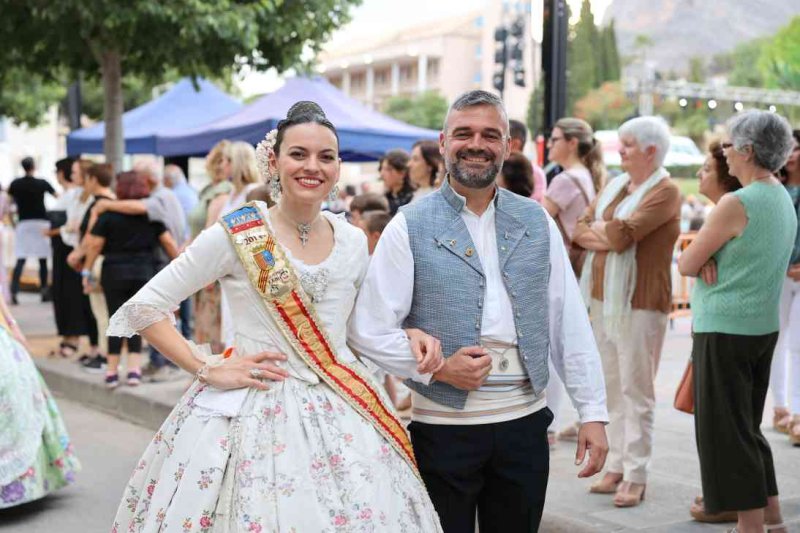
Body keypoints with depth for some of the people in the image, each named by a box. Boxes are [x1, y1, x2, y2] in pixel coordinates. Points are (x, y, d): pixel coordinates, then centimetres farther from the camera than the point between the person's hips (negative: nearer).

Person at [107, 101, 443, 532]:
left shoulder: (354, 241, 6)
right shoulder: (237, 234, -8)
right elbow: (144, 308, -5)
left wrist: (407, 336, 2)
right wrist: (207, 370, -12)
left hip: (342, 413, 4)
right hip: (254, 411, -4)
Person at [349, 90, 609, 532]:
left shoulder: (536, 223, 7)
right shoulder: (410, 227, -4)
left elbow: (571, 323, 7)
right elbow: (368, 331, -6)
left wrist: (593, 412, 4)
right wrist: (436, 367, -15)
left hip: (526, 422, 3)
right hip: (443, 426, -3)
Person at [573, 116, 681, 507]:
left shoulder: (665, 192, -9)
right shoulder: (614, 185, 14)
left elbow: (622, 234, -20)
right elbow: (580, 229, 8)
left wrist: (598, 227, 0)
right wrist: (607, 238, -10)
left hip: (639, 303, -7)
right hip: (603, 297, 7)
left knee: (635, 390, -2)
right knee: (612, 387, 10)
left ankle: (635, 477, 3)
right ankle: (616, 466, 18)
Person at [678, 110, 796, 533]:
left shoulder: (736, 204, -19)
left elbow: (686, 264, -13)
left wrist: (700, 257, 7)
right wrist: (711, 256, -3)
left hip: (724, 331, -9)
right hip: (765, 325, 9)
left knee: (726, 433, 0)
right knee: (748, 428, 19)